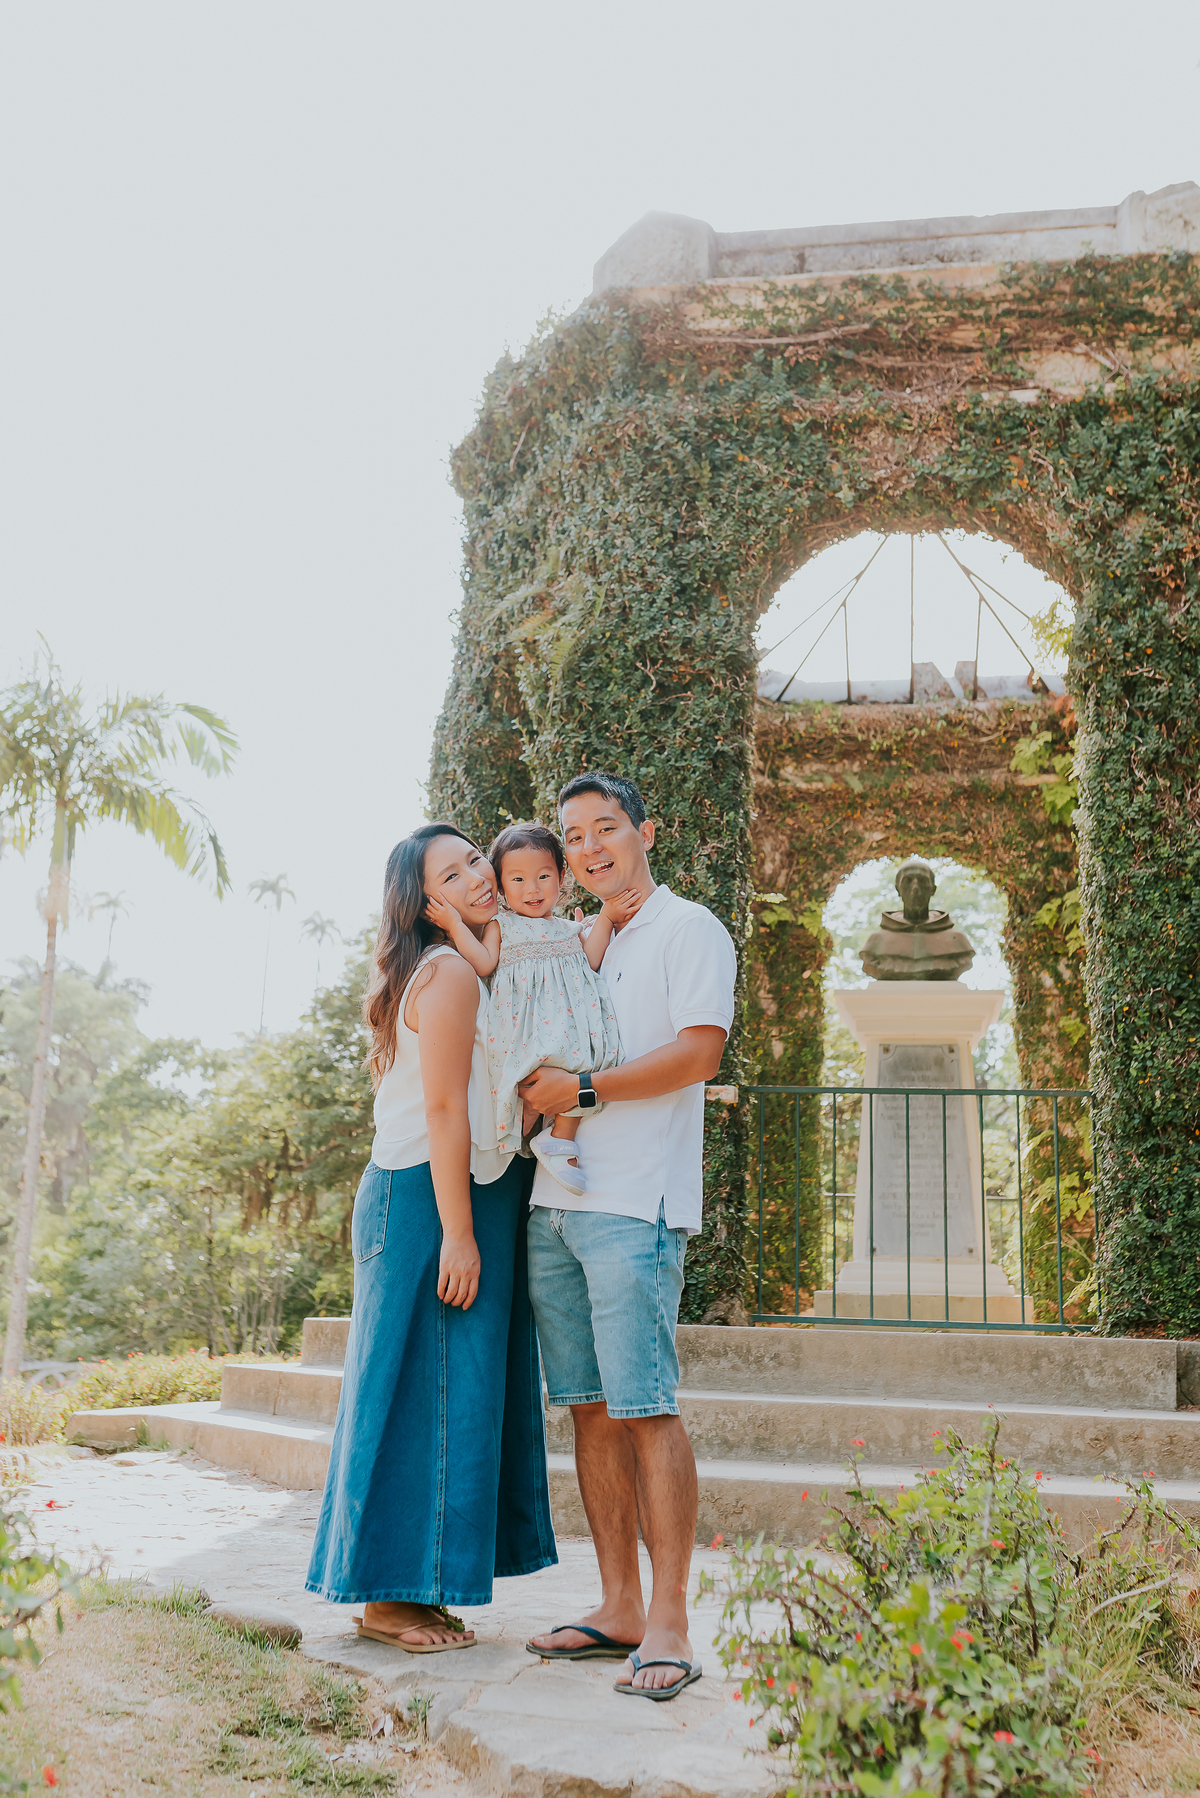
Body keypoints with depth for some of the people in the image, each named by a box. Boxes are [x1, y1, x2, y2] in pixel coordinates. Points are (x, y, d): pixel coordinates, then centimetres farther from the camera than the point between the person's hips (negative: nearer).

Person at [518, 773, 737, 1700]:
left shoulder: (689, 930, 1)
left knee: (646, 1407, -9)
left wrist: (583, 1090, -12)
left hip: (633, 1205, -7)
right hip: (554, 1203, 7)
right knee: (590, 1407, 7)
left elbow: (699, 1050, -12)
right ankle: (619, 1608, 15)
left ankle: (670, 1627, -2)